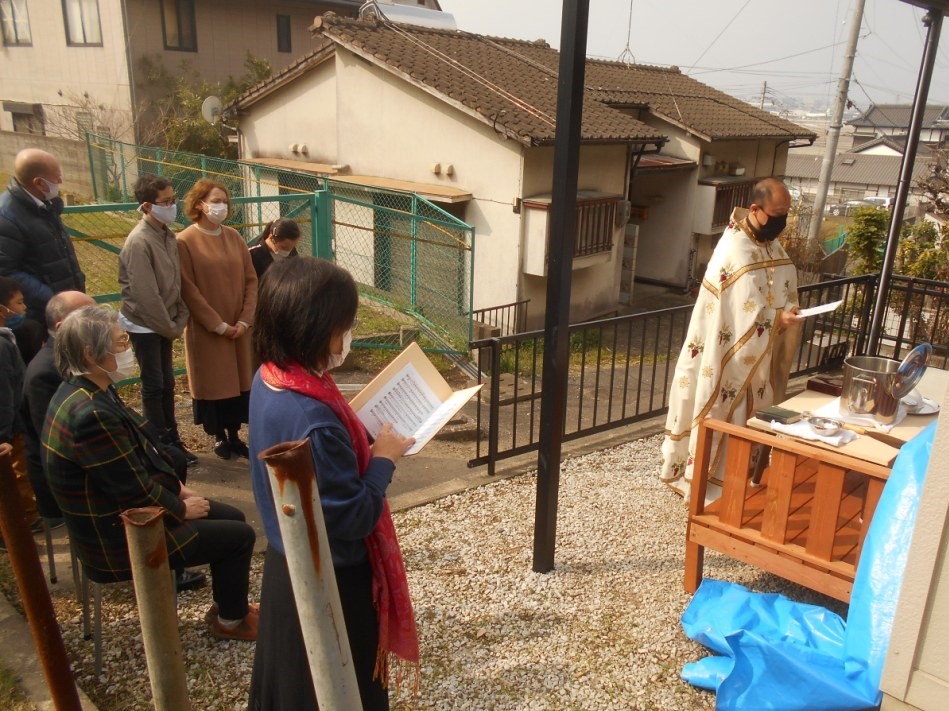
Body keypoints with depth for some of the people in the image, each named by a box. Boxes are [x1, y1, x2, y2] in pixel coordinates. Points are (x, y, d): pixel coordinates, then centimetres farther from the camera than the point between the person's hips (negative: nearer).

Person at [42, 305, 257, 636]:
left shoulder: (88, 391, -1)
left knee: (233, 517, 14)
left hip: (123, 509, 10)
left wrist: (177, 487, 5)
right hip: (118, 538, -10)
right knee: (240, 535, -3)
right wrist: (181, 509, -10)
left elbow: (142, 453, 10)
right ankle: (231, 619, 21)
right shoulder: (91, 414, -32)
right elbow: (137, 492, -26)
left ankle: (227, 604, 31)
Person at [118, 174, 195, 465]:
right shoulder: (139, 242, -21)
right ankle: (163, 447, 14)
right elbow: (146, 294, -22)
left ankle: (172, 441, 26)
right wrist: (170, 327, -14)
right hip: (145, 325, -7)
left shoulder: (167, 235, 3)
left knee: (167, 383, 14)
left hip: (163, 323, 8)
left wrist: (179, 318, 0)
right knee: (154, 386, 2)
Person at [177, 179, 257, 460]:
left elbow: (251, 279, 4)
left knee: (239, 379, 10)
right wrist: (217, 324, -14)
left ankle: (234, 434, 23)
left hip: (238, 327, 4)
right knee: (213, 381, 6)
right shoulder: (185, 242, -10)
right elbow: (188, 290, -12)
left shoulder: (233, 237, 5)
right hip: (206, 330, -4)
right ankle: (218, 436, 22)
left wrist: (244, 320, -6)